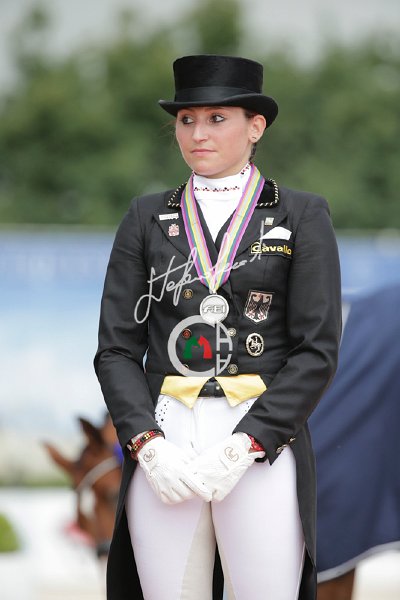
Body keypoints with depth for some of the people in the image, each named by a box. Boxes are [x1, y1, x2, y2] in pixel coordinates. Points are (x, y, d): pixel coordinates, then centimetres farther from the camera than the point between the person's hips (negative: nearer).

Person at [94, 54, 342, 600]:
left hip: (263, 448, -2)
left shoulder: (302, 217, 4)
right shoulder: (148, 219, 11)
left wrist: (239, 449, -13)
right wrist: (150, 448, -10)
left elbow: (317, 351, -3)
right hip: (162, 447, 2)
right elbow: (117, 349, 7)